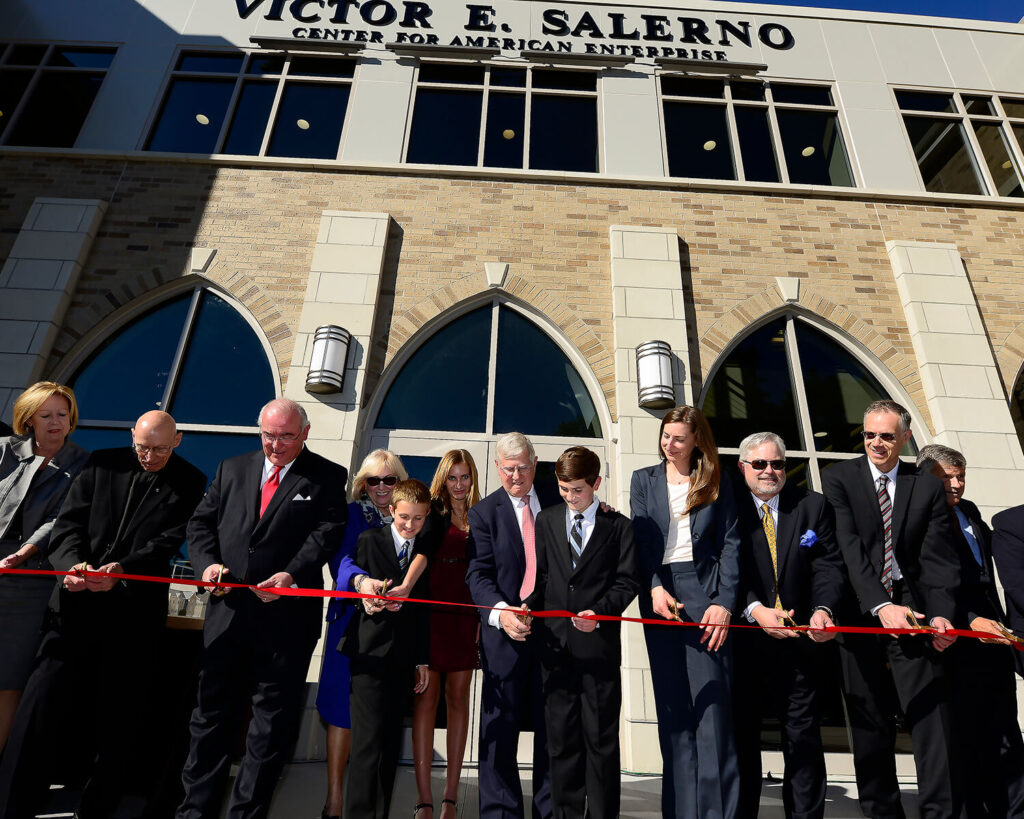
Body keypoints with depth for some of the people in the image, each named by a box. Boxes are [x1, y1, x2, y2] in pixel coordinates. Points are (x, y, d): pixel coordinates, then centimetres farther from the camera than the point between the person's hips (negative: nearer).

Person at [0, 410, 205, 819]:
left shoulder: (189, 483, -2)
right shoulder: (101, 464, 5)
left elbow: (169, 541, -10)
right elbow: (68, 523, 1)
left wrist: (122, 570, -24)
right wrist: (72, 563, -17)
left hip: (135, 614, -1)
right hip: (78, 603, 2)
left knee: (117, 715, 9)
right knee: (42, 700, 1)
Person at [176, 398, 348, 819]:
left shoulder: (327, 477, -1)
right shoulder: (232, 469, 12)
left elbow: (328, 532, -11)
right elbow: (201, 523, 12)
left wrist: (292, 574, -23)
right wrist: (207, 562, -6)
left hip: (287, 616, -3)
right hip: (228, 610, 4)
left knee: (272, 722, 9)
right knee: (211, 712, 15)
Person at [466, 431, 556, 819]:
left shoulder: (555, 502, 8)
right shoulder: (484, 513, 0)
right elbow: (479, 574, -7)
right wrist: (500, 612, -23)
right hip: (506, 631, -2)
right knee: (500, 726, 5)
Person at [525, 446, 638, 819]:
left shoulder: (618, 525, 1)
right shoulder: (546, 520, 10)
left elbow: (627, 581, -2)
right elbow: (539, 575, 12)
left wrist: (600, 612, -16)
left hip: (599, 645, -2)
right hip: (556, 643, 3)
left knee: (601, 738, 7)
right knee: (561, 737, 12)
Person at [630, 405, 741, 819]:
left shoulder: (716, 483, 8)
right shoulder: (644, 480, 11)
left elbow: (730, 544, 2)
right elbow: (640, 539, 4)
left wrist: (725, 601, -9)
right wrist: (655, 588, -10)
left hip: (704, 590, -1)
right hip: (660, 593, 2)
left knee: (712, 700, -3)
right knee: (672, 706, 7)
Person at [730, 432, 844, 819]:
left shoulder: (813, 505, 6)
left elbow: (828, 565, -2)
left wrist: (823, 609, -19)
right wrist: (754, 609, -21)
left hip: (800, 639, 2)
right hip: (745, 639, -1)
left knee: (803, 739, 12)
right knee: (741, 736, 10)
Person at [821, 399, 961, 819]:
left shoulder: (928, 486, 6)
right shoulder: (838, 478, -2)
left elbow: (938, 558, -1)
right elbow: (847, 547, -11)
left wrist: (941, 613, -16)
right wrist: (881, 605, -21)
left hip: (911, 610, 1)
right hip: (860, 611, -1)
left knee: (931, 714, -3)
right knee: (869, 723, 8)